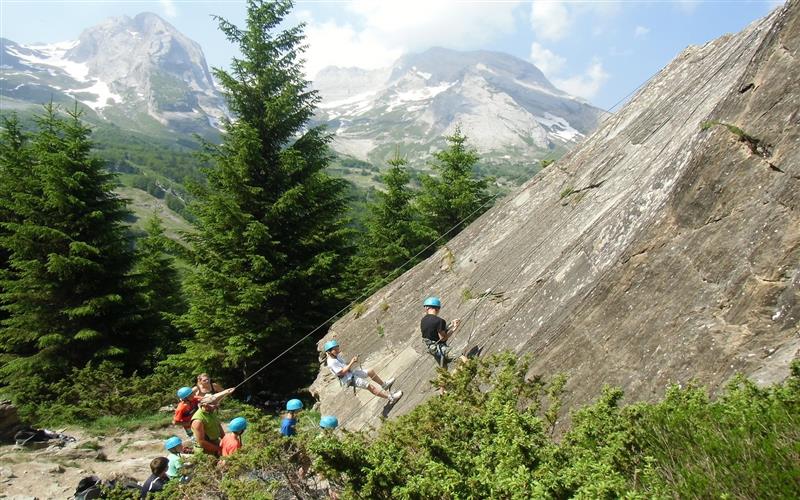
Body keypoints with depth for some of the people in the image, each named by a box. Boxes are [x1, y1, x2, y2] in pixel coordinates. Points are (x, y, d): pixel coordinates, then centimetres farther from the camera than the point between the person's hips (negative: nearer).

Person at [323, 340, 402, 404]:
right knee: (370, 386, -18)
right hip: (349, 380, -10)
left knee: (370, 371, 14)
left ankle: (384, 385, 35)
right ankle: (391, 397, -19)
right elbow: (342, 372, -26)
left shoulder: (337, 356, 6)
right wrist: (351, 363, -25)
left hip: (351, 373, 10)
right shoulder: (332, 362, -22)